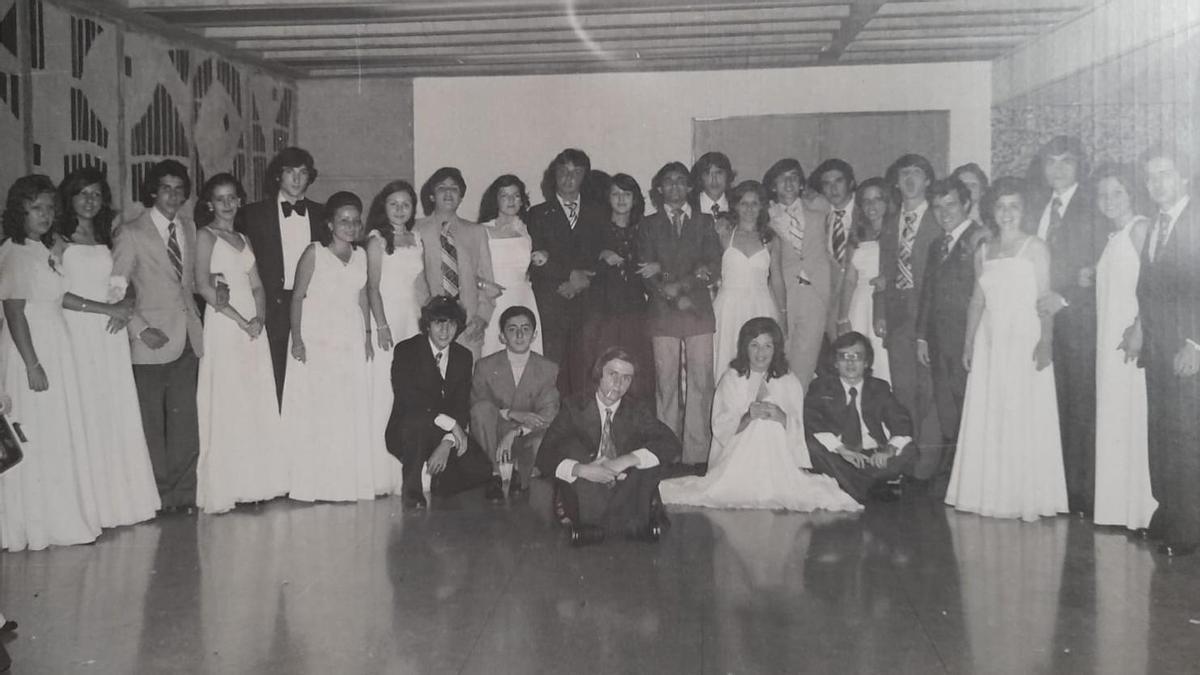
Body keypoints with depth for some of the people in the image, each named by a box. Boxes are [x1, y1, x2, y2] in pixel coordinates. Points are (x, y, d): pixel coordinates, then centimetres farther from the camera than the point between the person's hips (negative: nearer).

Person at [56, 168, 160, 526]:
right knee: (87, 415, -3)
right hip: (78, 333, -5)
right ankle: (94, 506, 3)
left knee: (120, 414, 5)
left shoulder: (107, 238, 15)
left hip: (111, 334, 5)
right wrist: (106, 308, -13)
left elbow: (125, 284, 17)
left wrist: (125, 304, -5)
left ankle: (125, 496, 13)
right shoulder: (58, 240, -2)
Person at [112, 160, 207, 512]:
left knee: (185, 419, 5)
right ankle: (158, 493, 13)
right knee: (152, 422, 3)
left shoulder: (188, 227, 12)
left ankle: (184, 491, 15)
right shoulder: (131, 233, -5)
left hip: (187, 336, 4)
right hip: (153, 338, -4)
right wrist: (141, 329, -15)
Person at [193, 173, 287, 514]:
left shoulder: (244, 239, 18)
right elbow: (203, 286, -11)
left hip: (252, 327, 6)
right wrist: (240, 320, -14)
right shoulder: (206, 236, -1)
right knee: (225, 407, -5)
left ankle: (254, 482, 12)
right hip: (223, 325, -6)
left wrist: (259, 318, -5)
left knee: (258, 405, 5)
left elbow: (257, 286, 14)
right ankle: (221, 489, 0)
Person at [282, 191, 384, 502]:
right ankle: (319, 483, 2)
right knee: (316, 410, -4)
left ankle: (351, 481, 12)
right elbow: (298, 296, -5)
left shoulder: (360, 255, 9)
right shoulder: (314, 252, -4)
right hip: (317, 339, -4)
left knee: (353, 410, 4)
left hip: (351, 340, 5)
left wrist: (367, 335, 10)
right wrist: (297, 338, -12)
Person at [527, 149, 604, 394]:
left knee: (585, 372, -5)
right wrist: (570, 275, -9)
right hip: (551, 306, -1)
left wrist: (582, 281, -8)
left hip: (588, 303, 1)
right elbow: (536, 262, 0)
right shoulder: (539, 214, 11)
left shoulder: (597, 214, 16)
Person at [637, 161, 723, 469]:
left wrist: (672, 278, -8)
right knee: (666, 383, -4)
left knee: (701, 382, -6)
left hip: (699, 311, 1)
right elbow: (646, 273, 3)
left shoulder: (704, 222, 14)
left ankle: (697, 454, -2)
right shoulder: (649, 224, 13)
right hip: (663, 313, 0)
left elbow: (714, 268, 3)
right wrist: (675, 294, -11)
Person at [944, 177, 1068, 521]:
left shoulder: (1035, 248, 0)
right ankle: (990, 495, 11)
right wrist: (969, 343, 10)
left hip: (1025, 341, -5)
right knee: (987, 418, 4)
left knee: (1026, 418, -5)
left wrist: (1045, 341, -17)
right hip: (989, 343, 5)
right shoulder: (983, 252, 14)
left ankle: (1028, 499, 0)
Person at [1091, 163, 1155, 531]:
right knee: (1113, 421, 9)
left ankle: (1142, 508, 0)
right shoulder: (1112, 237, 18)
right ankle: (1120, 505, 14)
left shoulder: (1141, 228, -7)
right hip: (1109, 341, 8)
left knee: (1135, 419, -6)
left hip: (1133, 340, -8)